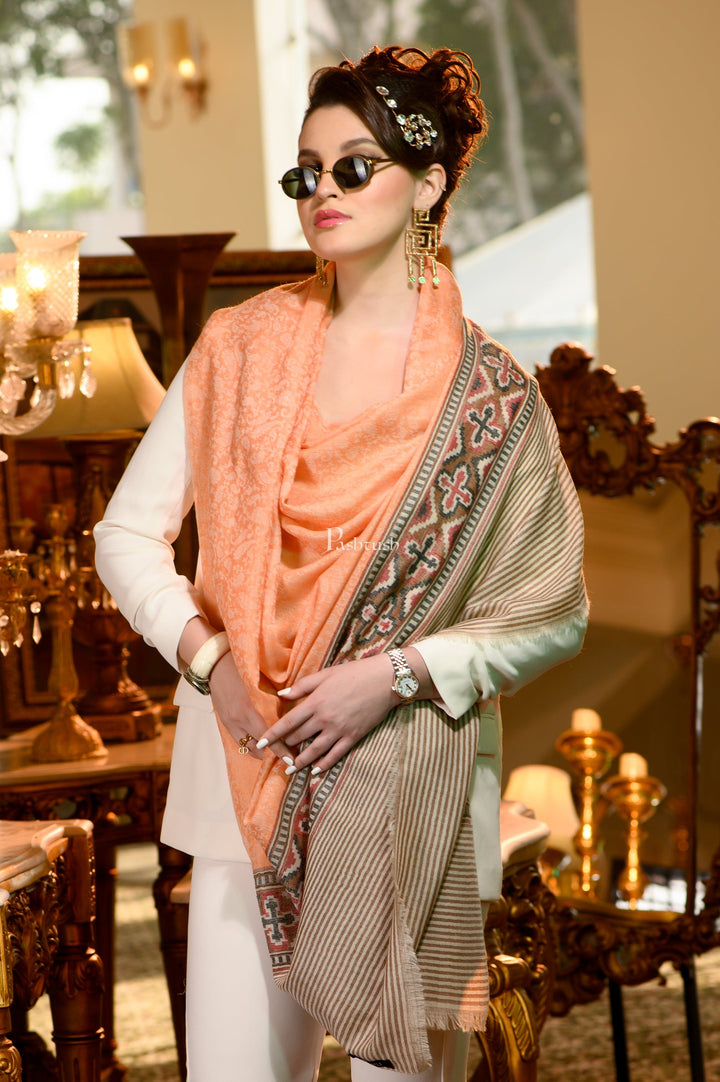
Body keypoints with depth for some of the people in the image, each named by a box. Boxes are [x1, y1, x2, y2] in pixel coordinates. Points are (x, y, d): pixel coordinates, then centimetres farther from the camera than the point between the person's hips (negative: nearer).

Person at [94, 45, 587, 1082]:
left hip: (408, 796, -1)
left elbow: (554, 615, 0)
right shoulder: (241, 348, 5)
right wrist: (208, 656, -8)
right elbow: (129, 532, 8)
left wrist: (395, 672, -12)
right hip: (246, 780, 1)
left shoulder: (488, 394, -1)